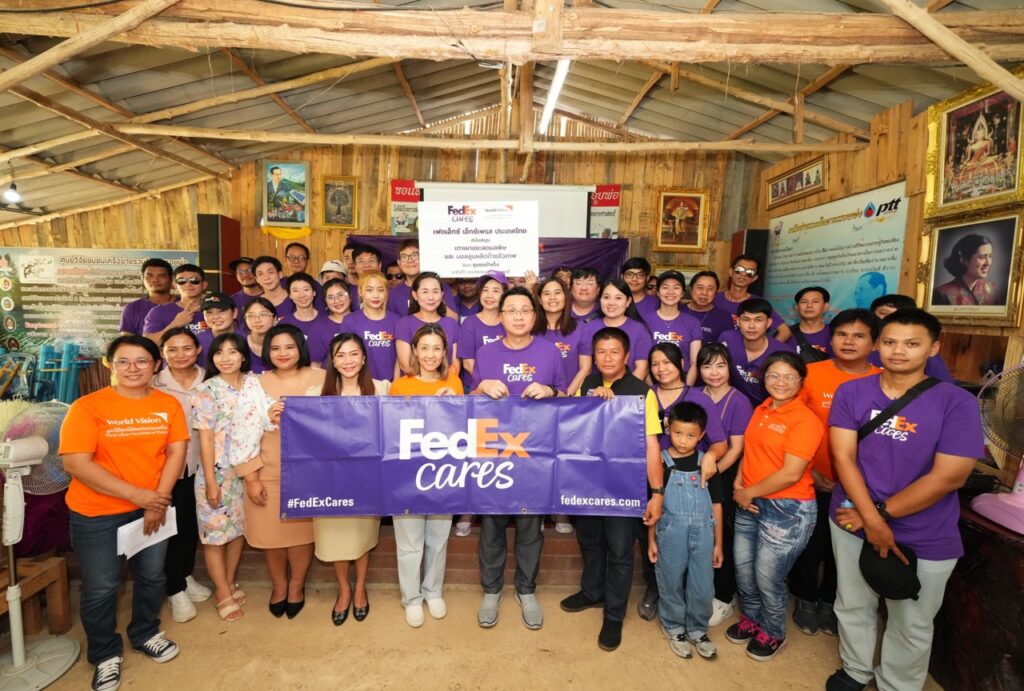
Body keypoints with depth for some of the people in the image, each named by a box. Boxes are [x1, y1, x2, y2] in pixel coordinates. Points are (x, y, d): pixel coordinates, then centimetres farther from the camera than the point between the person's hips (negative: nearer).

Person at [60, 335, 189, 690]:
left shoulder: (168, 405, -2)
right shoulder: (87, 406, -13)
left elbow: (176, 452, -3)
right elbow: (75, 463, -19)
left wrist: (159, 499, -14)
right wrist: (136, 494, -21)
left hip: (152, 509, 4)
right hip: (97, 513, -3)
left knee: (151, 576, 17)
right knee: (100, 588, 9)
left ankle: (145, 633, 43)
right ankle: (105, 654, 33)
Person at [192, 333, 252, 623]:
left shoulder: (255, 384, 1)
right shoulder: (206, 391, -9)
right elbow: (205, 439, -10)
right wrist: (210, 482, -13)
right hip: (217, 471, -4)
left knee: (239, 527, 15)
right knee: (215, 530, 6)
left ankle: (229, 583, 35)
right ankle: (224, 592, 23)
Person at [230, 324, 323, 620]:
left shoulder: (321, 380, -3)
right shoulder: (256, 387, -4)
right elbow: (244, 436, -4)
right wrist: (251, 479, -6)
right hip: (269, 473, 0)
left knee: (303, 529, 9)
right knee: (271, 532, 11)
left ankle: (297, 585, 35)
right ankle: (279, 585, 38)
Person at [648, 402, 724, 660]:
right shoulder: (660, 463, -6)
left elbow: (716, 505, 6)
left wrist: (718, 543, 8)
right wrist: (651, 540, 2)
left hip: (702, 533, 2)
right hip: (671, 533, -1)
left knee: (702, 586, 9)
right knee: (671, 584, 11)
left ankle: (698, 630, 33)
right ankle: (674, 628, 33)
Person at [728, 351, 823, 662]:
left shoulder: (805, 419, -17)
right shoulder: (761, 410, 7)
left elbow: (791, 474, -21)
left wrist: (748, 492, -13)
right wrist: (738, 485, -2)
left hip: (787, 509, -6)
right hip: (750, 504, 7)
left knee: (768, 576, 7)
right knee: (743, 568, 16)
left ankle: (773, 633, 33)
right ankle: (751, 618, 41)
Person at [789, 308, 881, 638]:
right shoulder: (811, 373, -10)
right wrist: (807, 469, -8)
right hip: (813, 479, -1)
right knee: (809, 543, 14)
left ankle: (829, 601, 41)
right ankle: (805, 598, 37)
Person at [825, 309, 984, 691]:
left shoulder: (957, 402, -13)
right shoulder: (851, 392, -6)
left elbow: (948, 477, -17)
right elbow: (843, 457, -10)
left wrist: (879, 513, -15)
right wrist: (872, 520, -19)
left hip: (925, 538, -2)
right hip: (852, 523, 2)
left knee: (911, 626, 17)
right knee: (852, 606, 21)